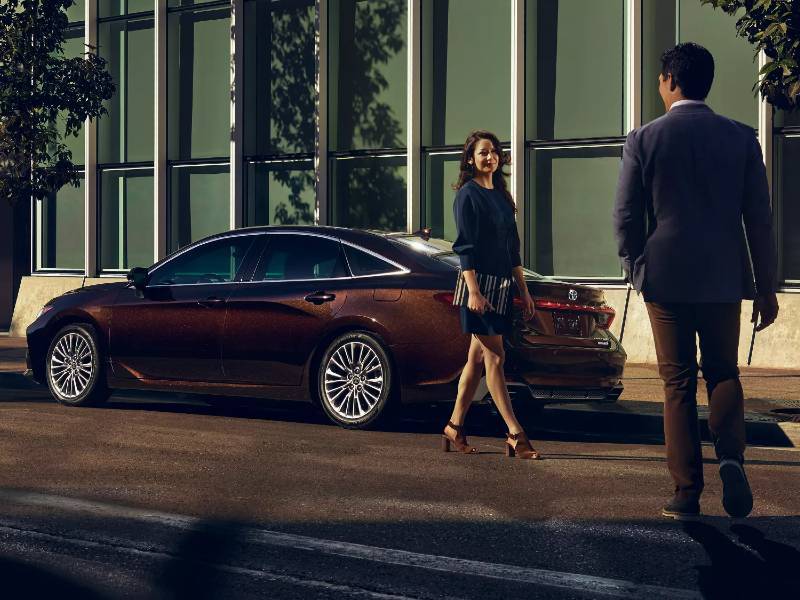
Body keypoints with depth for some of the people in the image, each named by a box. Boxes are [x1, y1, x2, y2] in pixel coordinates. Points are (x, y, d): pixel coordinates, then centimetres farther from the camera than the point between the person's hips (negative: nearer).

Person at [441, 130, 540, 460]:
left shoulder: (502, 196, 16)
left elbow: (513, 249, 19)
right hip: (479, 282, -8)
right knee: (494, 357, -8)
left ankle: (454, 428, 16)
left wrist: (524, 291, 16)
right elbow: (465, 247, -13)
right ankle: (515, 435, -9)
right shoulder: (467, 194, -6)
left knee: (477, 358, 9)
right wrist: (473, 290, -20)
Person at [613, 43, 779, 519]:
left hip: (665, 278, -1)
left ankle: (688, 493, 5)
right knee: (724, 373, 14)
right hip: (724, 279, 1)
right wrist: (767, 287, 7)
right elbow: (760, 217, 1)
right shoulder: (741, 137, 1)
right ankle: (731, 456, -11)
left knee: (678, 384, 6)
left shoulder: (644, 139, -3)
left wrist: (636, 270, 14)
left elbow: (627, 216, -1)